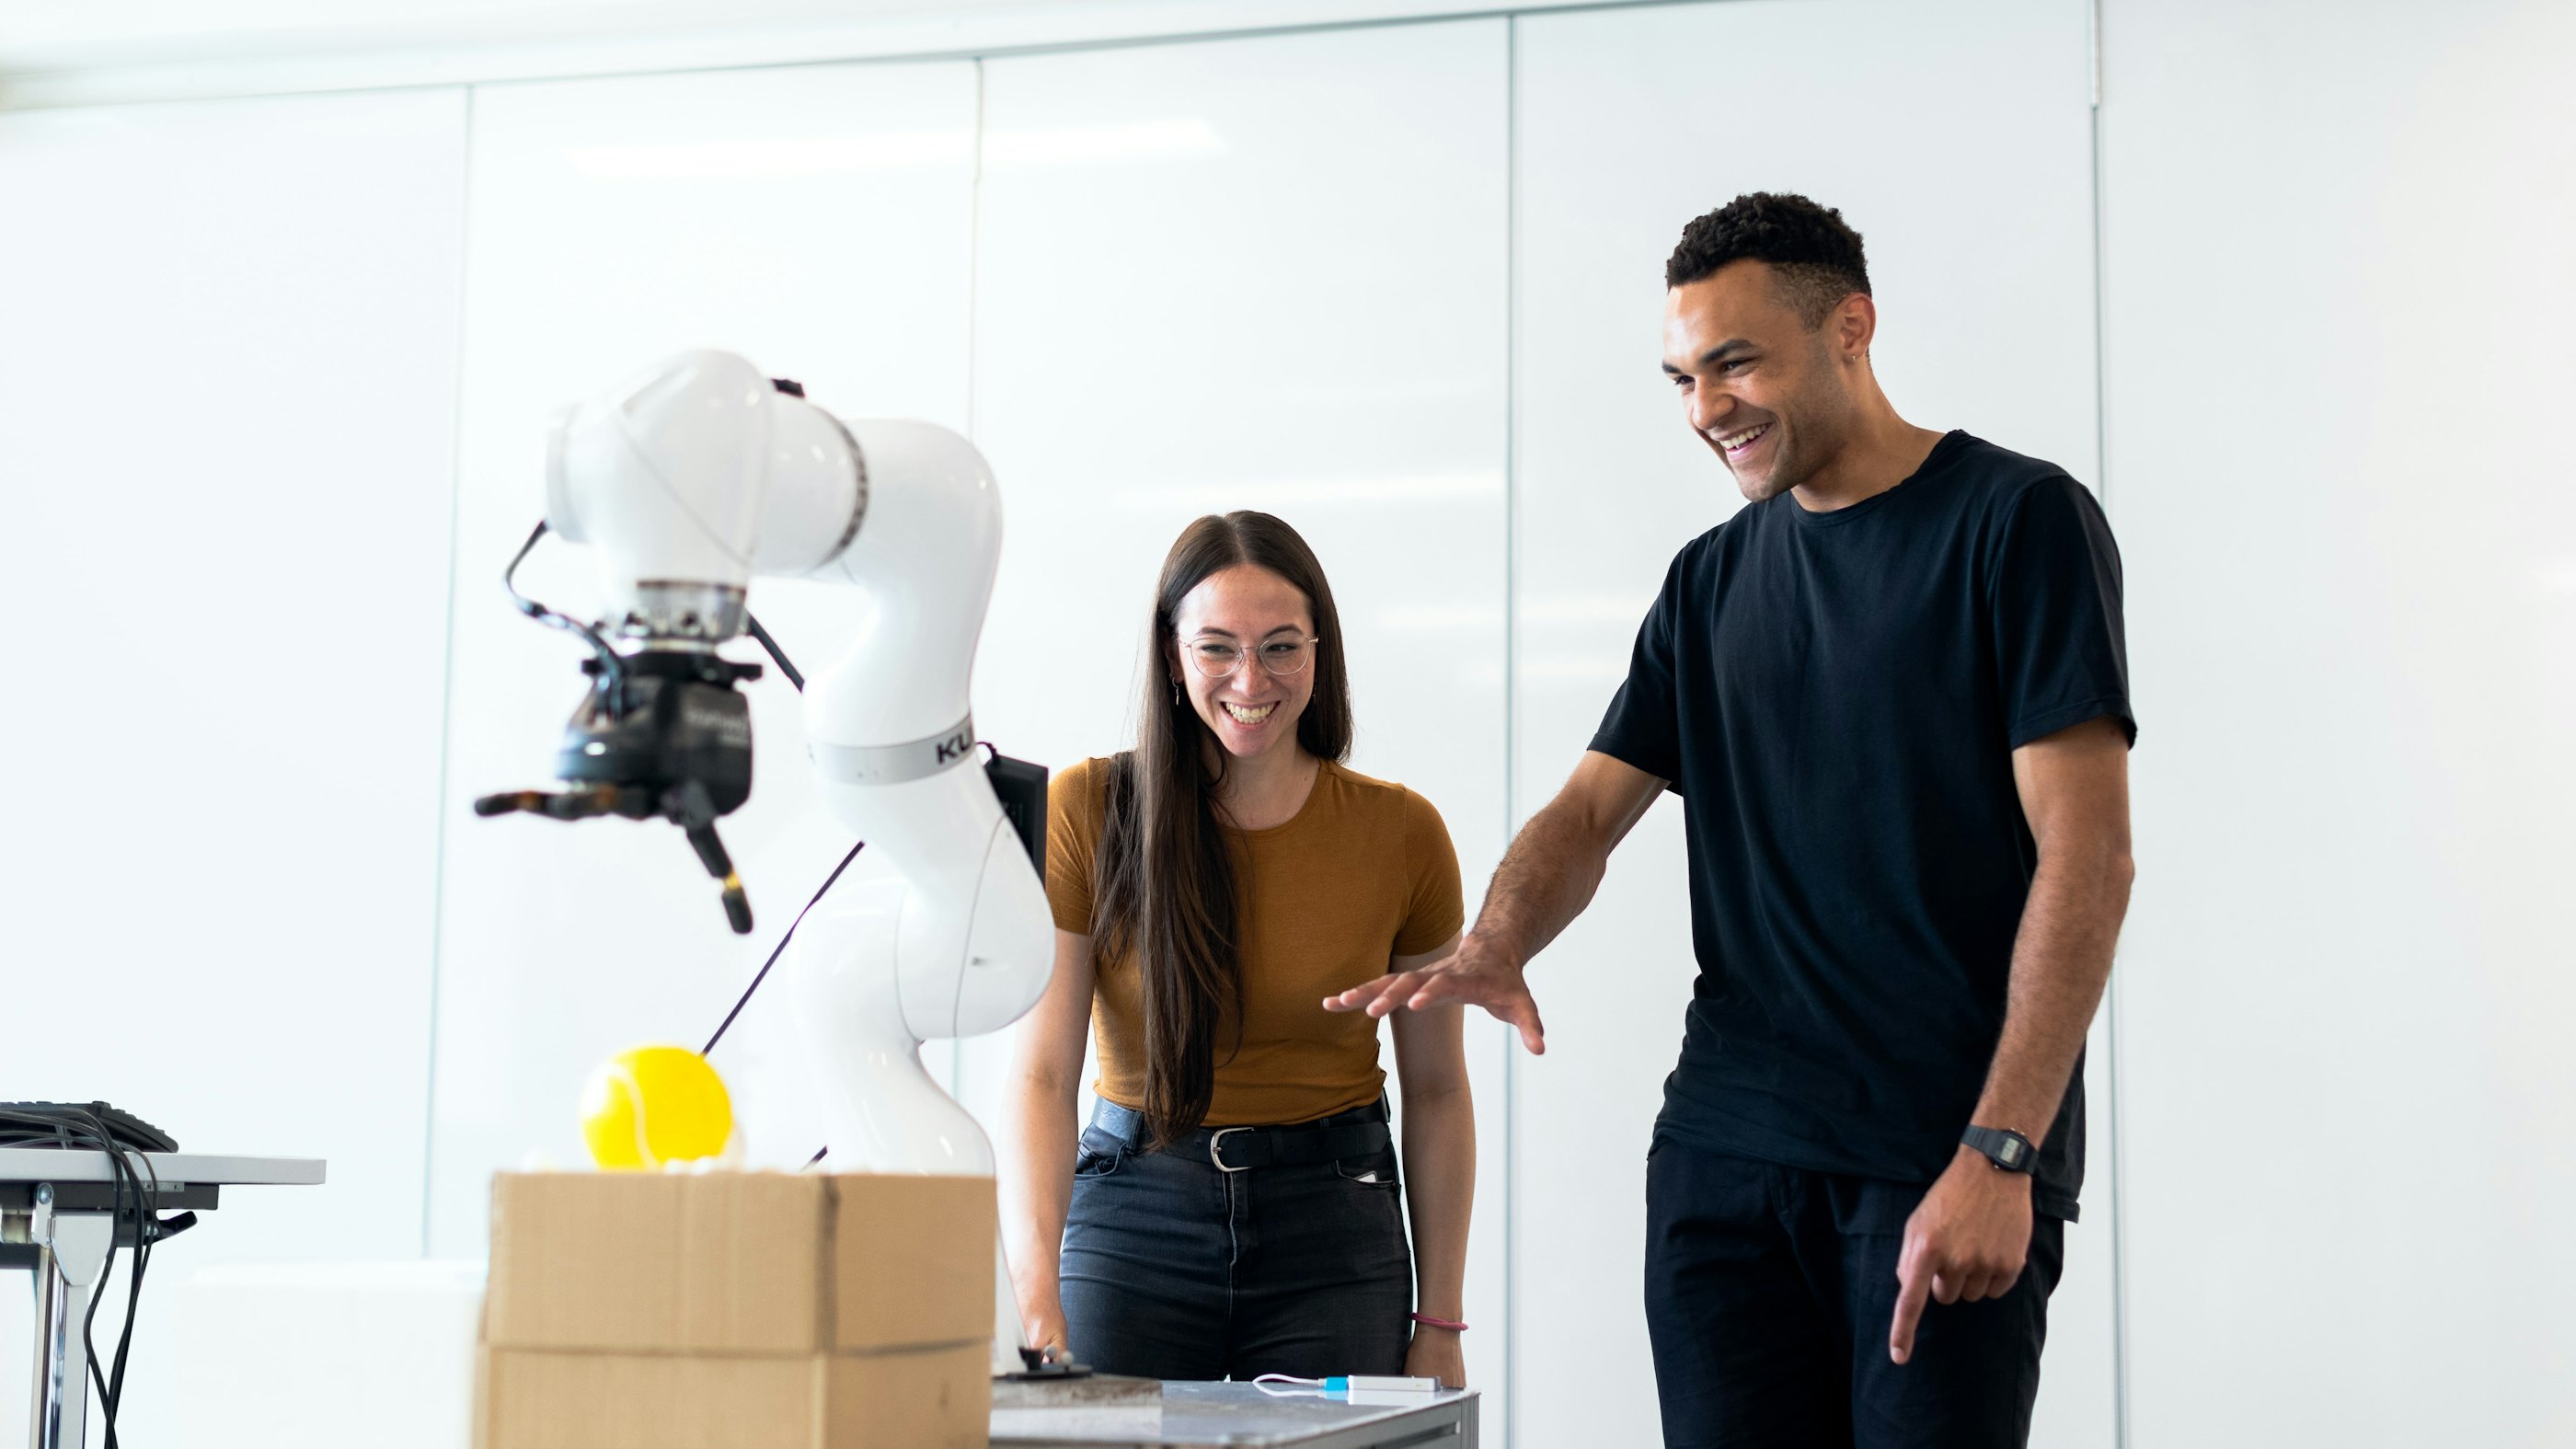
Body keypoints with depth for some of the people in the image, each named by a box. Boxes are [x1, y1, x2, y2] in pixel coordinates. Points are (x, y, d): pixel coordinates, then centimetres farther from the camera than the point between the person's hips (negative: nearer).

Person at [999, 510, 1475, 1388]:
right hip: (1133, 1217, -1)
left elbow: (1437, 1091, 5)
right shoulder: (1087, 812, -7)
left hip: (1333, 1226, 1)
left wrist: (1439, 1324, 4)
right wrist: (1037, 1297, -24)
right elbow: (1041, 1074, -11)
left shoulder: (1400, 832, -2)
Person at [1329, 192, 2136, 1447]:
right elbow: (1589, 810, 14)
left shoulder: (2018, 520, -3)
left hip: (1945, 1156, -5)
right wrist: (1490, 952, -9)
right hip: (1727, 1146, 5)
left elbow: (2085, 853, -10)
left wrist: (1999, 1155, -17)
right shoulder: (1712, 579, 16)